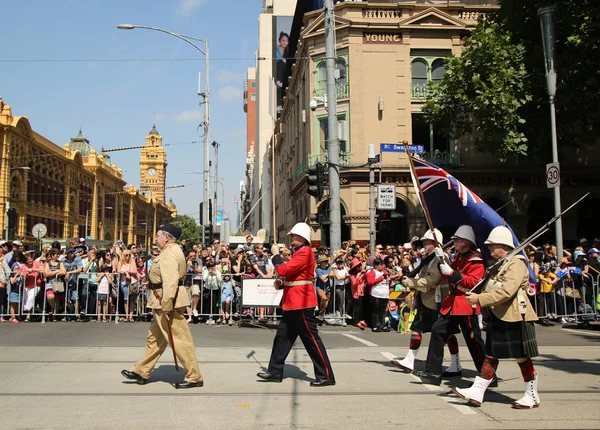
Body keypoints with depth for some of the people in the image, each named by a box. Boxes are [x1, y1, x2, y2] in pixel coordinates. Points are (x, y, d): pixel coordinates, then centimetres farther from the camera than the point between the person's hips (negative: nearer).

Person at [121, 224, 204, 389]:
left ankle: (194, 377, 3)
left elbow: (170, 281, -27)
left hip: (169, 301, -11)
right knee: (154, 337, 18)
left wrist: (166, 305, -28)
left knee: (180, 339, -5)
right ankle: (141, 372, 30)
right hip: (164, 301, 11)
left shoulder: (169, 254, -18)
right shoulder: (172, 251, 16)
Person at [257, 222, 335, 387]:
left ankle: (326, 375, 2)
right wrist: (282, 283, 5)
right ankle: (275, 371, 22)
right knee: (283, 336, 13)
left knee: (311, 339, -5)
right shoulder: (299, 252, 17)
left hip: (302, 303, -11)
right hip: (293, 303, 11)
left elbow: (284, 270, -24)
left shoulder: (304, 252, -16)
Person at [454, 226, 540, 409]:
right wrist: (478, 297, 7)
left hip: (514, 318, -9)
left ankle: (532, 397, 16)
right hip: (497, 318, 9)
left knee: (522, 357, 2)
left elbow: (507, 291, -26)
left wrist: (480, 299, -25)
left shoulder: (516, 263, -14)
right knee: (491, 355, 9)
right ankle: (476, 393, 9)